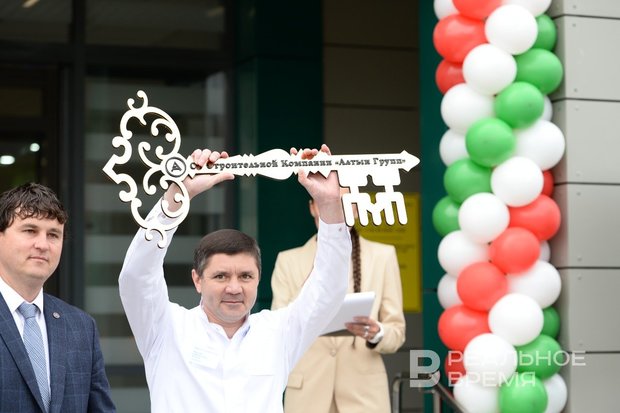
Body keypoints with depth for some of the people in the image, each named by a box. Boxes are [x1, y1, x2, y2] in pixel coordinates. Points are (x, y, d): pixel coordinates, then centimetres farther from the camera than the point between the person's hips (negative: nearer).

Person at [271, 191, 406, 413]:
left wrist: (376, 333, -18)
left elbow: (396, 331, 4)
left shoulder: (383, 256, 6)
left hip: (363, 393, 0)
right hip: (306, 392, 1)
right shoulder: (288, 261, 7)